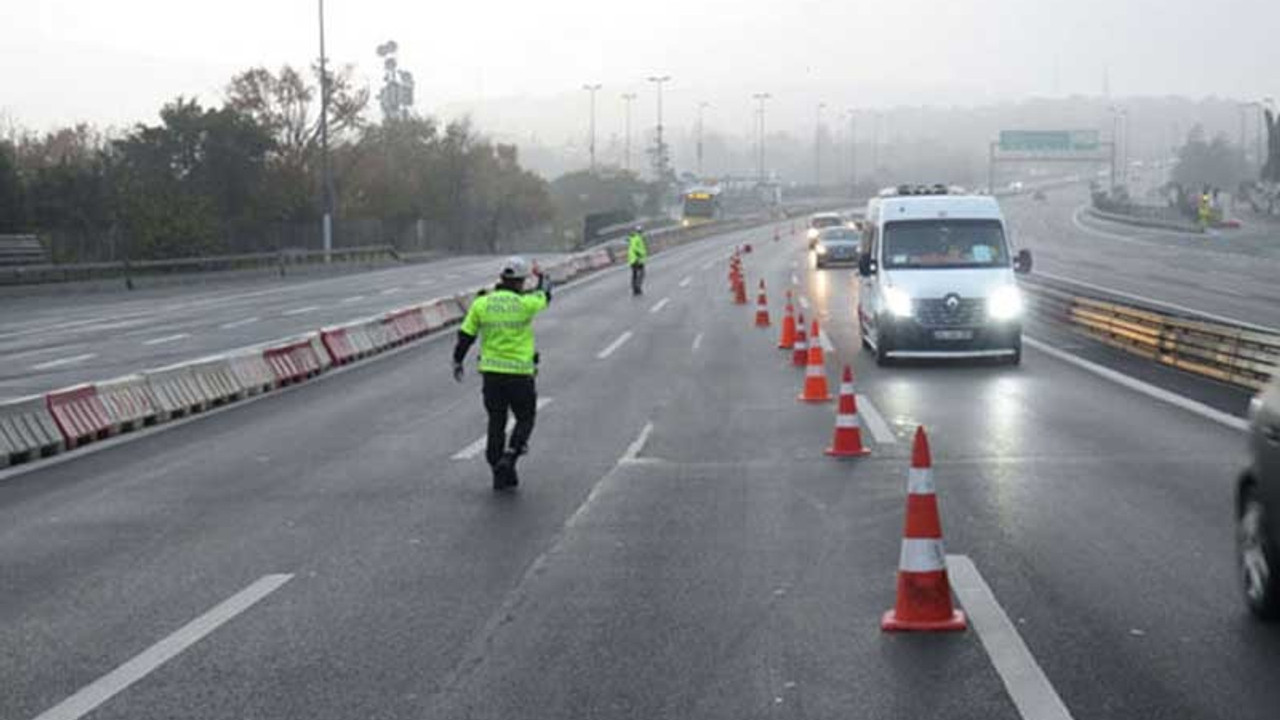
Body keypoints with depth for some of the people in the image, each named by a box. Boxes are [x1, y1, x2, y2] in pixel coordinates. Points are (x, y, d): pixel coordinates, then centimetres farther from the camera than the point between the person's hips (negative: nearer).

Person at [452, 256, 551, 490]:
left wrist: (457, 361, 17)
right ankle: (509, 457, -10)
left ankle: (499, 474, 15)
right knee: (525, 419, 13)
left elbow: (466, 335, 3)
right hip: (520, 373, -3)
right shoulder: (525, 304, -10)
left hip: (490, 372, 3)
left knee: (496, 422, 13)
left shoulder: (481, 304, -2)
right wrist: (543, 279, 34)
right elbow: (544, 297, 12)